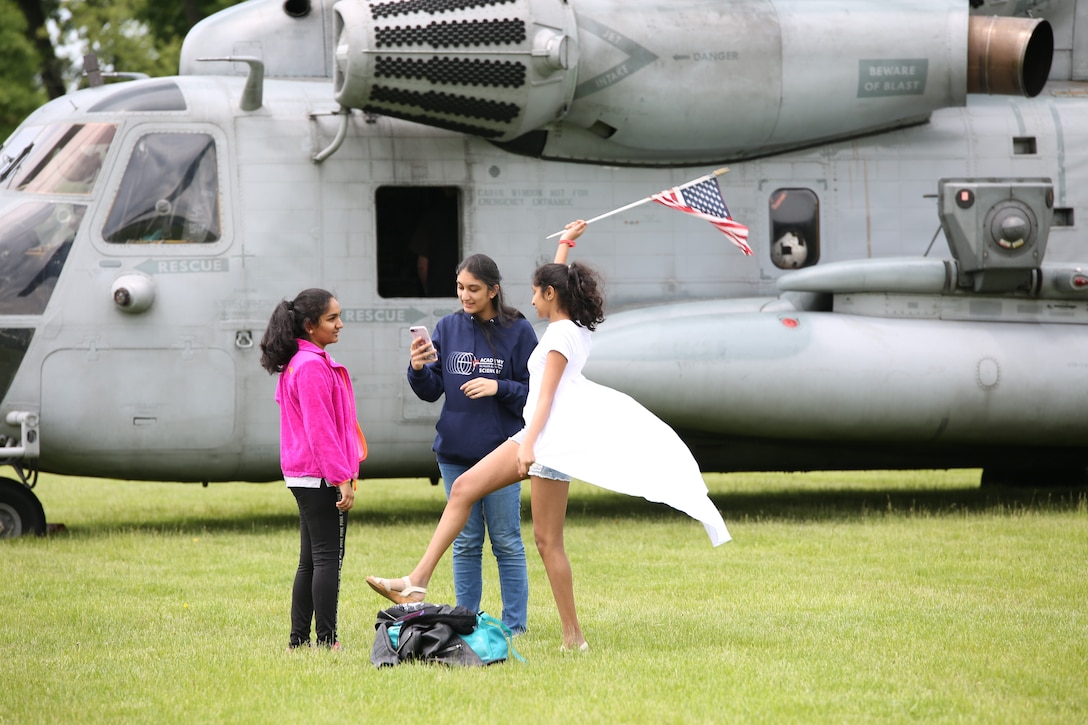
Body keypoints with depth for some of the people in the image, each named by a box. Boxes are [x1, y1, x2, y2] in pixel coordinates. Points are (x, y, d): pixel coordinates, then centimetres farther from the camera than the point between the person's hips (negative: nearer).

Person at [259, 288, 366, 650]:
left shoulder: (300, 363, 16)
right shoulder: (312, 366, -16)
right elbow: (320, 429, -20)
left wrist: (341, 473, 21)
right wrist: (342, 478, -20)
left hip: (305, 476, 10)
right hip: (321, 476, -10)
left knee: (311, 560, 12)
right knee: (328, 557, -8)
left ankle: (299, 640, 14)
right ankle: (326, 641, -9)